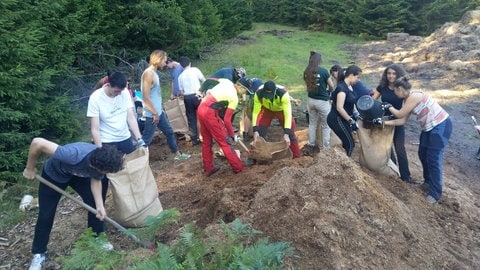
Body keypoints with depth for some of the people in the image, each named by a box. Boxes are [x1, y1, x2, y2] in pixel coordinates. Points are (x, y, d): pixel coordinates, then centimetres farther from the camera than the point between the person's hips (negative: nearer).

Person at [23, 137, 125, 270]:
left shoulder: (102, 161, -31)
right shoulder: (74, 156, -48)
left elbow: (96, 180, -12)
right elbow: (37, 142, -43)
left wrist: (100, 205, -22)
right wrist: (30, 168, -26)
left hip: (79, 174, 4)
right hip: (53, 174, -4)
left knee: (94, 203, -1)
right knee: (46, 215, 2)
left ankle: (97, 238, 22)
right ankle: (38, 254, 22)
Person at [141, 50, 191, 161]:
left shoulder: (154, 73, 11)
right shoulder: (148, 74, -19)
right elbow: (145, 97, -23)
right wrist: (155, 114, -19)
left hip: (159, 112, 10)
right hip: (152, 114, -10)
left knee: (169, 132, 20)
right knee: (146, 139, -3)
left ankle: (178, 154, 34)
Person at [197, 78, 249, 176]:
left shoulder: (227, 81, 8)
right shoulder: (234, 98, -9)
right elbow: (227, 120, -8)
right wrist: (232, 135, 3)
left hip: (201, 108, 8)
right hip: (210, 113, -8)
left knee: (206, 141, 17)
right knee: (224, 141, 3)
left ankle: (208, 168, 27)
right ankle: (238, 167, 13)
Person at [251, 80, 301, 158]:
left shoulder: (283, 94, -41)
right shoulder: (258, 94, -35)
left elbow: (288, 114, -41)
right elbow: (255, 112, -26)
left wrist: (286, 134, -47)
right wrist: (255, 130, -33)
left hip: (282, 110, -1)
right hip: (266, 110, 1)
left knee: (290, 133, -6)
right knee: (259, 132, -9)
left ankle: (297, 157, 9)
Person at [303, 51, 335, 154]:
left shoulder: (306, 72, 0)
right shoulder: (324, 71, -15)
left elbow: (308, 85, 8)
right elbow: (332, 86, -4)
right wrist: (326, 88, 16)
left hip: (311, 100, 5)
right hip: (322, 101, -5)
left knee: (312, 124, 19)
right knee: (326, 125, 8)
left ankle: (310, 146, 25)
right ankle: (326, 148, 14)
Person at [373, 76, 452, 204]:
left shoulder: (414, 96, -23)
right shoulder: (407, 100, 7)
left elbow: (399, 114, -14)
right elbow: (402, 121, 5)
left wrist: (388, 107, 2)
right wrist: (383, 122, 1)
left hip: (441, 126, -10)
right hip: (429, 127, 10)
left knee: (433, 159, -6)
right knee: (423, 154, 17)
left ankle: (435, 193, 4)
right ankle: (428, 181, 36)